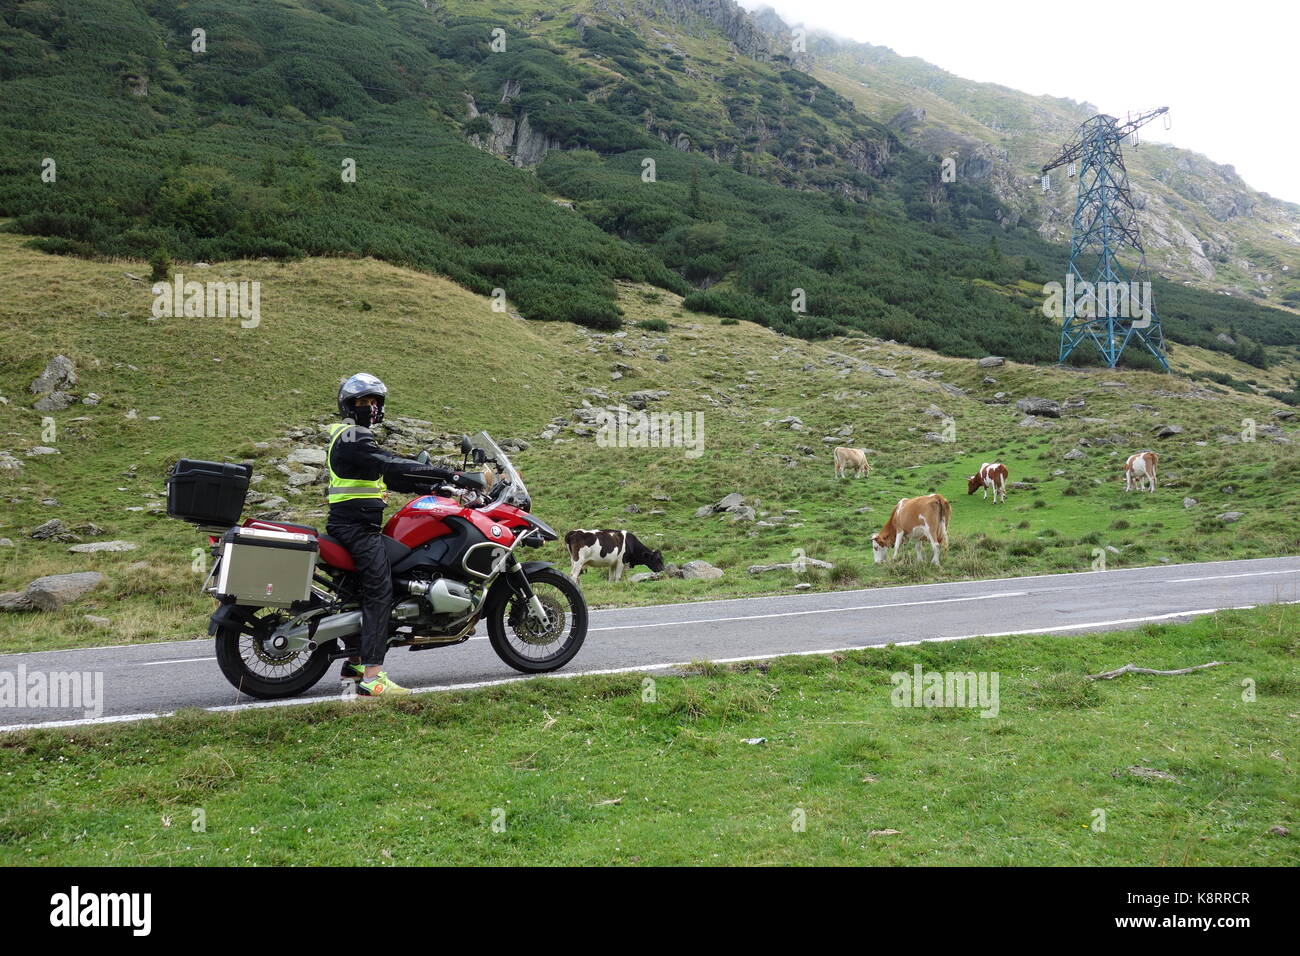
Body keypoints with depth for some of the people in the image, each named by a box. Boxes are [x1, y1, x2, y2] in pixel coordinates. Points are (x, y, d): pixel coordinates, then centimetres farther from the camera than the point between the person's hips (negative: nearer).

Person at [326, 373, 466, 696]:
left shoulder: (357, 436, 22)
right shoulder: (352, 436, -12)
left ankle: (355, 662, 28)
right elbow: (391, 466, -24)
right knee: (379, 591, -17)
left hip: (355, 526, 11)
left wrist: (432, 487, 12)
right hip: (357, 526, -11)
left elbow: (386, 476, 21)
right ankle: (372, 676, -23)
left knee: (368, 587, 19)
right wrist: (446, 474, -25)